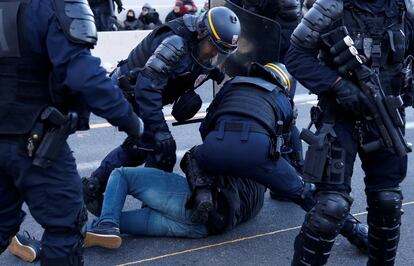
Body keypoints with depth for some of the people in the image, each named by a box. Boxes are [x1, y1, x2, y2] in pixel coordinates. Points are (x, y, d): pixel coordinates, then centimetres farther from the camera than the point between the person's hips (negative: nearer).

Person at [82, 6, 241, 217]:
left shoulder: (202, 49, -5)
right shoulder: (176, 43, -33)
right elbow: (146, 87, -38)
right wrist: (159, 129, -39)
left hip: (140, 96, 9)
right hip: (127, 95, -9)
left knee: (138, 147, 18)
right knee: (161, 148, -15)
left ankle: (93, 186, 32)